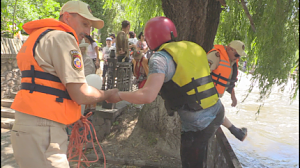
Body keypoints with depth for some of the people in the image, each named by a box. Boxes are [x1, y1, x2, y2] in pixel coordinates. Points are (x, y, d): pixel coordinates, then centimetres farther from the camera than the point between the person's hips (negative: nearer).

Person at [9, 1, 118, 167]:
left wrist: (72, 115, 16)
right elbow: (81, 95, -17)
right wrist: (108, 94, 2)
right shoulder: (62, 37, -11)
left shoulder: (40, 37, 20)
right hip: (41, 131, -10)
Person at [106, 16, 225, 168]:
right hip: (217, 112, 7)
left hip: (198, 125, -7)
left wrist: (119, 95, -10)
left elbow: (147, 96, -26)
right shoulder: (194, 48, 6)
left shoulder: (161, 58, -15)